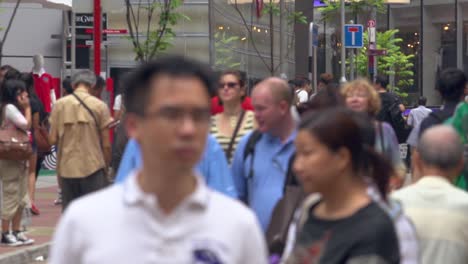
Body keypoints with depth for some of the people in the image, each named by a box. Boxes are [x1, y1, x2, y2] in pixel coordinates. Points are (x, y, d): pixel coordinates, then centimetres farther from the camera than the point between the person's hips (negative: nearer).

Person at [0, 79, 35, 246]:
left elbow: (26, 128, 16)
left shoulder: (15, 108, 16)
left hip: (19, 157, 10)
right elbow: (26, 125, -18)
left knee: (20, 197, 10)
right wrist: (27, 108, -9)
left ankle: (16, 231, 15)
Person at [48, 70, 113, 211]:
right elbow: (106, 145, -3)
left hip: (67, 167, 2)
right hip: (93, 167, -2)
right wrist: (106, 167, 10)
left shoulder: (59, 105, 0)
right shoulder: (100, 106, -4)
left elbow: (52, 139, 0)